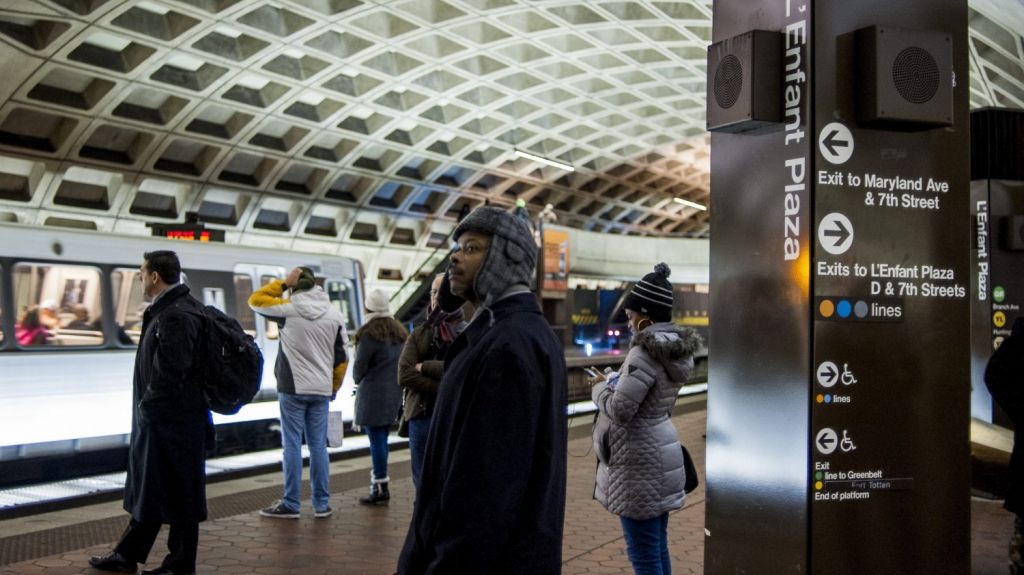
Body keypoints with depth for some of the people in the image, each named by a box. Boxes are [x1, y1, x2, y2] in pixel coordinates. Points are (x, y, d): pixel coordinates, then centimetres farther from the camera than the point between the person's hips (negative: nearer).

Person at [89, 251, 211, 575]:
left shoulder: (177, 316, -21)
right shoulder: (165, 310, 12)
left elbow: (170, 372, -26)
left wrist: (147, 406, -14)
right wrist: (145, 407, 13)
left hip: (173, 423, -10)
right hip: (155, 420, 10)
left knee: (178, 493, 3)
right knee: (148, 489, 19)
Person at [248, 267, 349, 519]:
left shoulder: (289, 309, -8)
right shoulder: (334, 314, 3)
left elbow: (255, 300, 6)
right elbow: (341, 358, 7)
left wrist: (283, 283, 3)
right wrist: (333, 387, 18)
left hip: (292, 389, -3)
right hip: (321, 390, 4)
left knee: (292, 445, 1)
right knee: (318, 445, 8)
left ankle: (290, 504, 4)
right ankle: (322, 504, 12)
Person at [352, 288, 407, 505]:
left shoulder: (369, 334, -14)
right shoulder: (399, 332, 11)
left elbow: (359, 366, -9)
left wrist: (359, 380, 10)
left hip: (373, 394, -8)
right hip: (395, 393, 8)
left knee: (376, 440, -4)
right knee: (382, 439, 15)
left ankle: (381, 489, -2)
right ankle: (379, 483, 22)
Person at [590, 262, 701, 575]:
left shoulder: (645, 353, -20)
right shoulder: (675, 349, 7)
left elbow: (619, 410, -21)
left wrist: (600, 387, -3)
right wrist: (616, 381, 12)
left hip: (640, 462, -9)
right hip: (659, 456, 10)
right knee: (658, 547, 18)